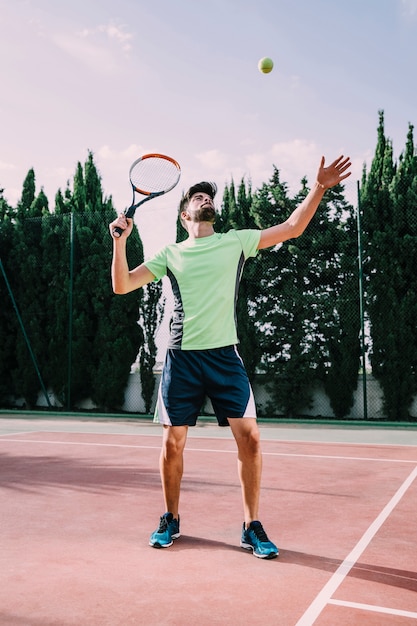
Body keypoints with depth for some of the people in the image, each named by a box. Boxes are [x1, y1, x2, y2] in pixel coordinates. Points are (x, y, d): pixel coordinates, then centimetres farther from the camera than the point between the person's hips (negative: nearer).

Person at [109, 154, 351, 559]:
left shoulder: (235, 242, 10)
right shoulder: (170, 255, 10)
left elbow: (292, 228, 7)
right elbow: (121, 285, 7)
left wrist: (318, 188, -3)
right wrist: (120, 240, -5)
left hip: (224, 355, 0)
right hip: (182, 357, 0)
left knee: (249, 437, -7)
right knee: (172, 442, 4)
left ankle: (251, 527, 10)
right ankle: (171, 520, 27)